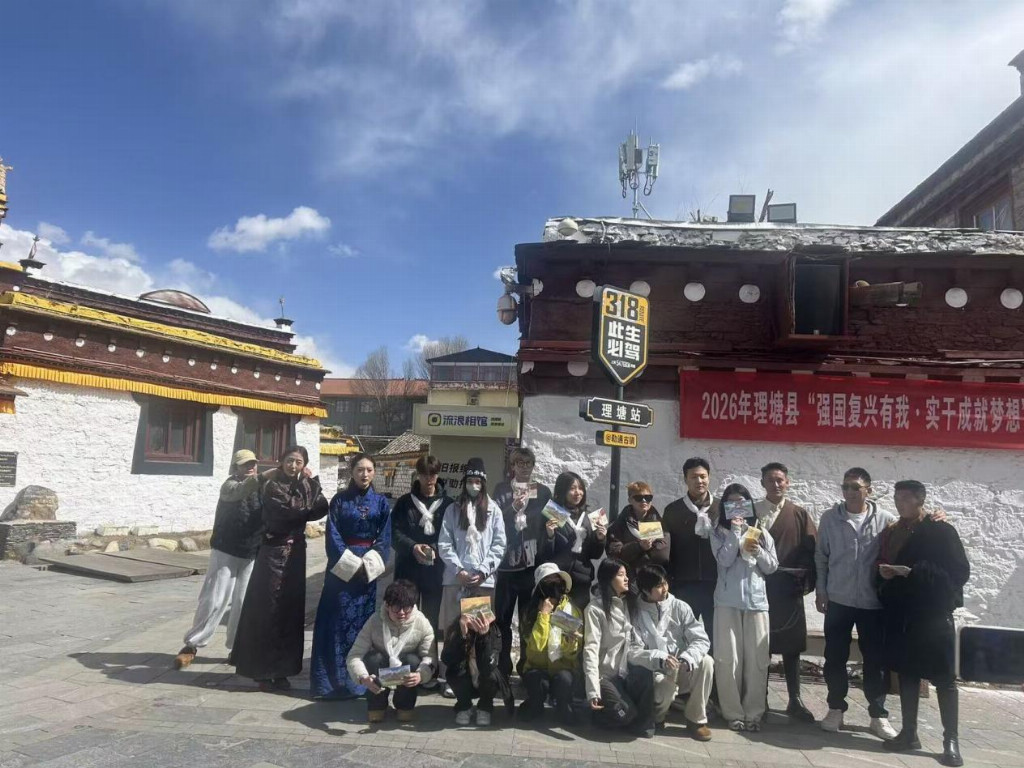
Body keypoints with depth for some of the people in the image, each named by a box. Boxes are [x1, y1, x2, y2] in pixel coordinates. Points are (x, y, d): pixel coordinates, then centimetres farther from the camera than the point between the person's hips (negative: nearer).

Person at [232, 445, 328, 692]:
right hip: (273, 552, -5)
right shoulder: (271, 487, -7)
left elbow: (322, 508, -6)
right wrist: (307, 511, -3)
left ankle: (282, 670, 17)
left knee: (291, 609, 8)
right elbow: (292, 511, -18)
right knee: (267, 609, -2)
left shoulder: (307, 486, 9)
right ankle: (263, 671, 8)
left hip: (296, 552, 5)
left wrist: (310, 482, -12)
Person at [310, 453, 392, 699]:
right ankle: (334, 680, 5)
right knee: (338, 621, -2)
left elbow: (385, 538, 3)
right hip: (342, 566, -1)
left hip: (369, 567, 2)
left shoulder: (381, 502, 6)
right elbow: (332, 535, -3)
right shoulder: (339, 500, 1)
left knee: (364, 621, 5)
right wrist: (351, 563, -12)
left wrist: (368, 564, -10)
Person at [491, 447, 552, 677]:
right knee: (502, 615, 2)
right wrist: (513, 507, -16)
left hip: (533, 562, 0)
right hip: (507, 561, 0)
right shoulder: (502, 490, 8)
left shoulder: (543, 491, 10)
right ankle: (503, 665, 13)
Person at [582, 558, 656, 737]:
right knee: (625, 713, -23)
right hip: (606, 674, -5)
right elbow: (591, 649, -17)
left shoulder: (629, 602, 10)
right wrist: (593, 690, -25)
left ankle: (642, 723, -4)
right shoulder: (595, 609, -11)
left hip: (627, 670, 5)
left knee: (645, 675, -27)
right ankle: (598, 710, 9)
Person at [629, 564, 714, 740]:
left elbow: (701, 639, -7)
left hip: (682, 671, 3)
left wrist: (687, 658, -27)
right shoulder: (636, 614, -6)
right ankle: (656, 717, 4)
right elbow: (633, 652, -14)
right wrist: (659, 658, -31)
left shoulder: (679, 607, 0)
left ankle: (696, 719, -8)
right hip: (655, 673, -3)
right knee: (666, 689, -35)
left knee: (706, 661, -26)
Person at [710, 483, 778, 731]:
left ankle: (754, 713, 12)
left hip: (756, 599, 2)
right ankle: (733, 713, 8)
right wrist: (735, 531, -12)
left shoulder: (761, 533, 11)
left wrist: (759, 553, -10)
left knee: (757, 659, 1)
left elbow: (772, 567, 8)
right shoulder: (719, 533, 4)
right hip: (728, 601, -2)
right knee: (728, 659, -2)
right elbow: (724, 560, -12)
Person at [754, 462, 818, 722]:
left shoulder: (799, 514, 5)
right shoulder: (752, 511, 2)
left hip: (789, 588, 1)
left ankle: (795, 700, 20)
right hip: (759, 586, -1)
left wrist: (809, 581, -4)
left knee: (791, 645, 9)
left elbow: (812, 550, 4)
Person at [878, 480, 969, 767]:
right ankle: (909, 733, 20)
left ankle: (951, 740, 11)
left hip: (934, 614, -5)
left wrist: (914, 572, -19)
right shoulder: (890, 533, 11)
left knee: (944, 678, 3)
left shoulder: (941, 531, -5)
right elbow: (881, 566, 17)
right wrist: (883, 573, -7)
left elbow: (960, 572, -12)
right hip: (901, 615, 5)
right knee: (907, 674, 11)